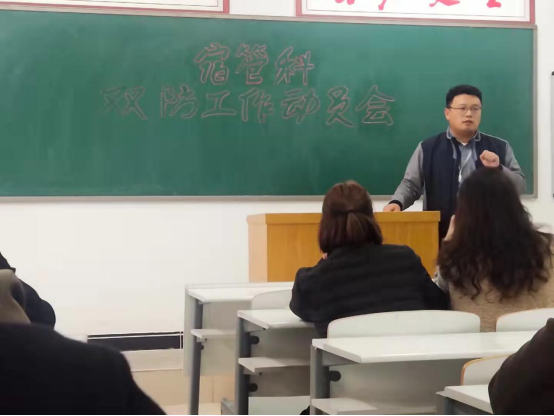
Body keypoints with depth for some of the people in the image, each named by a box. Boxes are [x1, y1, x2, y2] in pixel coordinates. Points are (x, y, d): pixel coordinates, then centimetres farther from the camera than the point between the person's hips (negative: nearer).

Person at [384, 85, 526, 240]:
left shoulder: (500, 147, 10)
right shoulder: (427, 148, 8)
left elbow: (520, 186, 8)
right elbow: (410, 185, 10)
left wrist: (498, 168, -10)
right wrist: (397, 202, -11)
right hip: (441, 238, -1)